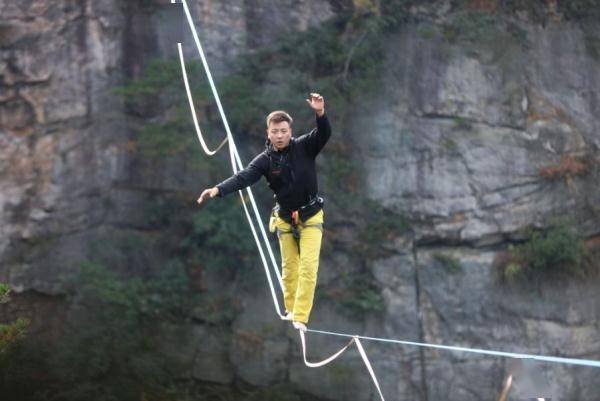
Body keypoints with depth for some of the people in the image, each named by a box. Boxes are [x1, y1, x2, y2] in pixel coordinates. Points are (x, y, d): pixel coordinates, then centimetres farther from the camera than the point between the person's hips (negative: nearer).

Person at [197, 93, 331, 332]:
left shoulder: (304, 147, -10)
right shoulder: (265, 160, -9)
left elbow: (324, 134, -25)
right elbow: (243, 178, -21)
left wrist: (320, 114, -46)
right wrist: (218, 189, -38)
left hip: (310, 217, -2)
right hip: (285, 218, 2)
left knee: (308, 267, -11)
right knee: (289, 268, 8)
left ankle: (300, 317, -12)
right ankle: (290, 310, 25)